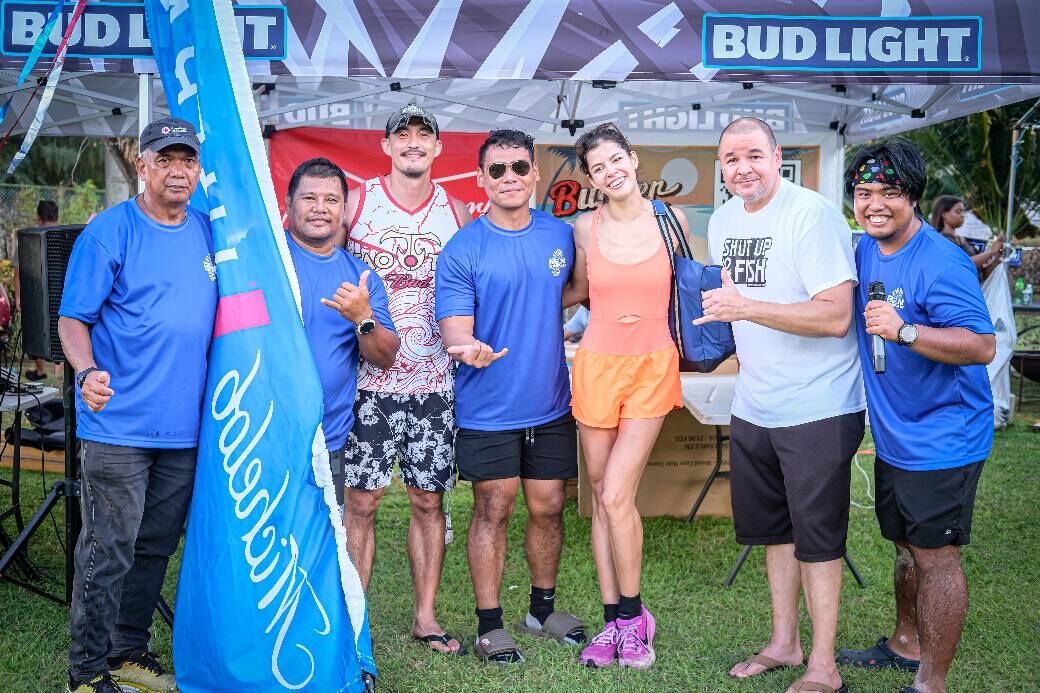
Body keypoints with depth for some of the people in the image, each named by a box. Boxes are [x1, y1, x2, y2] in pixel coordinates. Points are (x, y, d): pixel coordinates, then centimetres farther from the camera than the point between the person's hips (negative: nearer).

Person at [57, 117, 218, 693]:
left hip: (185, 424, 6)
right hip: (118, 424, -6)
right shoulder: (110, 231, -6)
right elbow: (72, 319, -9)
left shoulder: (208, 232, 11)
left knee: (156, 547, 14)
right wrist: (87, 371, -28)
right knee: (107, 552, -2)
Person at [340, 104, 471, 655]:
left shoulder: (457, 213, 8)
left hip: (434, 382, 2)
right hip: (368, 379, -2)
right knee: (361, 501, 0)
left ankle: (425, 616, 19)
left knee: (428, 501, 7)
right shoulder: (355, 203, 1)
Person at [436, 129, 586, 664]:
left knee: (548, 508, 12)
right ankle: (489, 624, 14)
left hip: (550, 403, 4)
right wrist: (467, 347, -35)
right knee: (492, 511, 2)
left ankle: (543, 608, 30)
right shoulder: (462, 249, -9)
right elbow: (454, 326, -15)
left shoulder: (561, 235, 4)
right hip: (488, 409, -4)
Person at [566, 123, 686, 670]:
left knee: (616, 495, -9)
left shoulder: (671, 220, -2)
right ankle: (613, 621, 17)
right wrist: (611, 318, 5)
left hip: (653, 367, -2)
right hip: (597, 364, 2)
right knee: (601, 496, 6)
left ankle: (633, 617, 9)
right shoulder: (586, 228, 0)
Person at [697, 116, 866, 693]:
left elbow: (835, 316, -26)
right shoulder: (722, 220, 7)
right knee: (772, 528, 18)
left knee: (816, 536, 2)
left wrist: (747, 308, -30)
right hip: (753, 407, 8)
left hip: (818, 410, -8)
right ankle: (784, 643, 34)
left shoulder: (814, 214, -18)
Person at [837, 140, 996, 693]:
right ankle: (906, 644, 41)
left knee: (935, 556, 0)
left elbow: (983, 346, -28)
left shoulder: (941, 263, -21)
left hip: (941, 440, -8)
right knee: (906, 547, 22)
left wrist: (903, 331, -37)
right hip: (893, 436, 8)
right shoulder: (863, 252, 5)